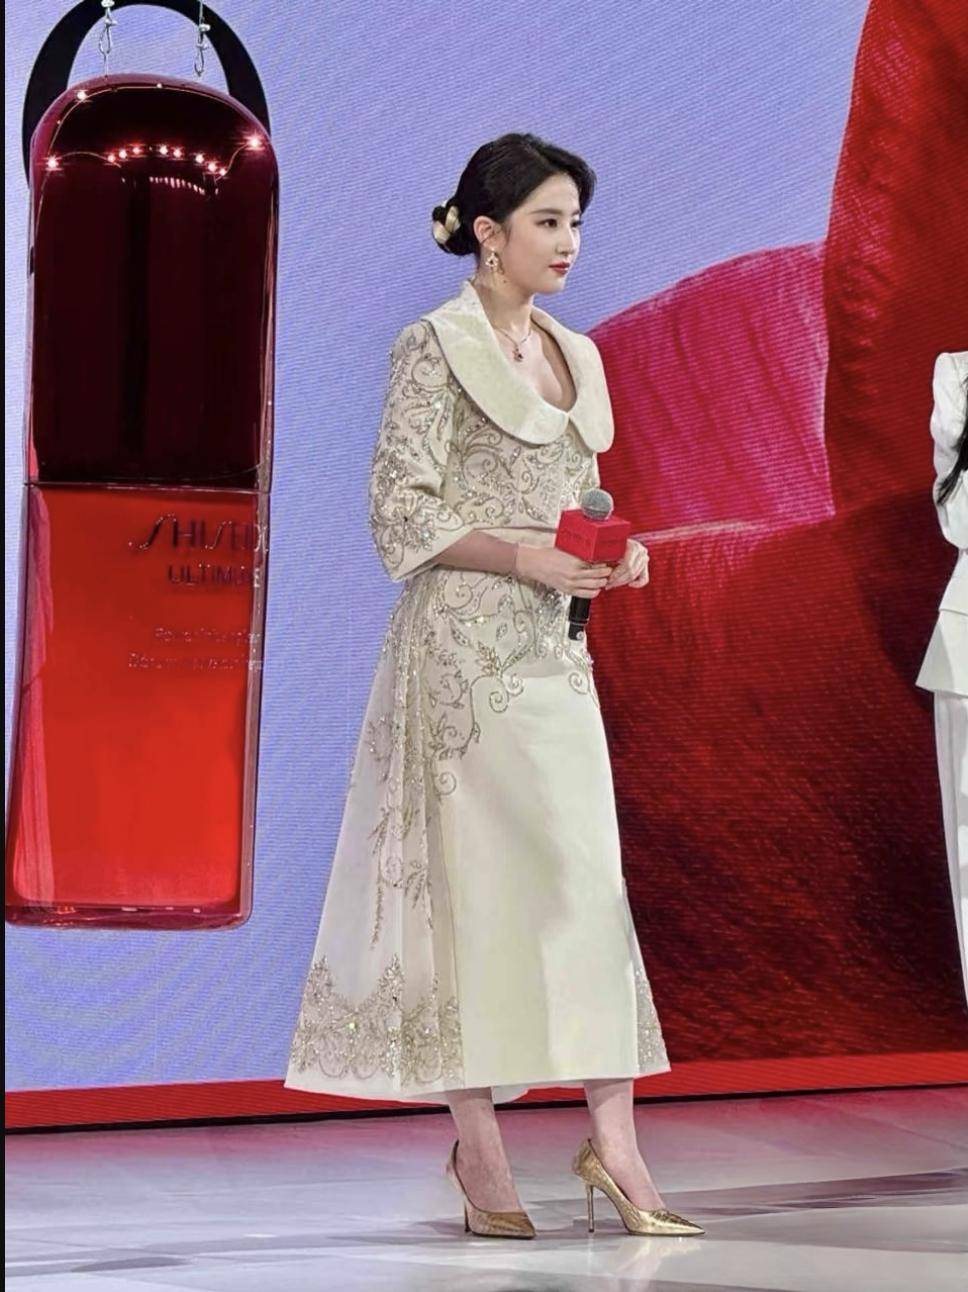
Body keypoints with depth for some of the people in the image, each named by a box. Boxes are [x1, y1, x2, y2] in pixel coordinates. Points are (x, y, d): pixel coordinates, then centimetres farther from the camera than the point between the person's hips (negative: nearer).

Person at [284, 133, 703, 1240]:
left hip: (551, 645, 7)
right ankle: (478, 1145, 2)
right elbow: (403, 511, -10)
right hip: (464, 642, -7)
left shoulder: (575, 355, 16)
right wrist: (527, 554, -18)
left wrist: (613, 552, 4)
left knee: (583, 879, 3)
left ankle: (611, 1136, 6)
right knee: (473, 878, -6)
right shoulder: (435, 346, -6)